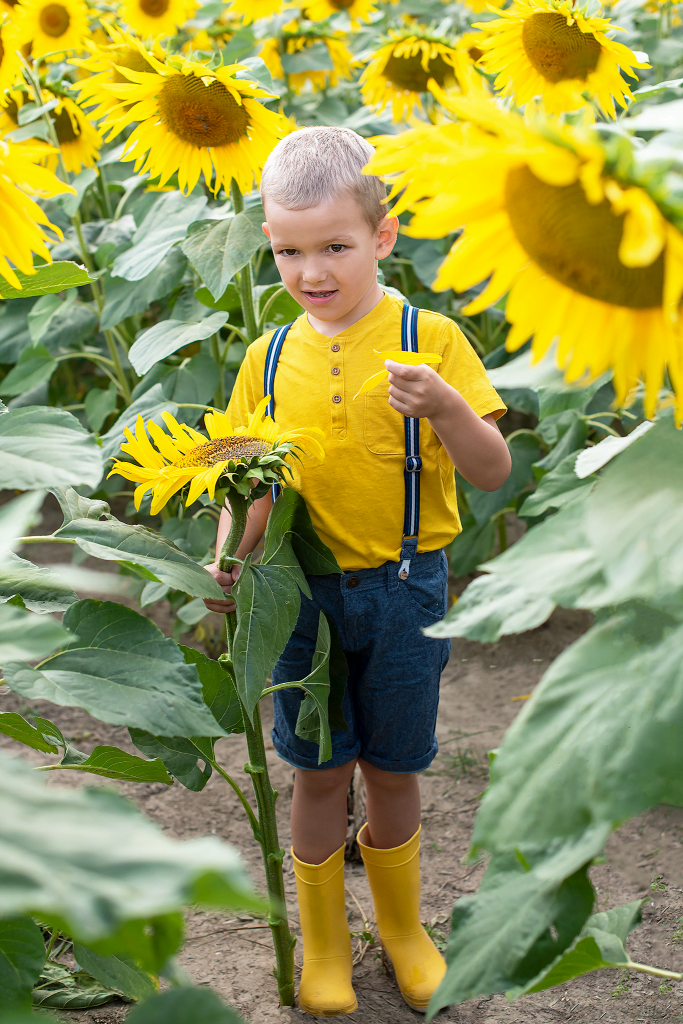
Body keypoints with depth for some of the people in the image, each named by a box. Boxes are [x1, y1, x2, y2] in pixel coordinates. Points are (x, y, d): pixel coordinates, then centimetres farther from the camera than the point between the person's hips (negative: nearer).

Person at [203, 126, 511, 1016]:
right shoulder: (270, 358, 0)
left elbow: (494, 474, -10)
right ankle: (323, 943, 32)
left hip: (404, 588, -1)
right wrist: (231, 556, -11)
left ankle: (402, 927, 37)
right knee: (319, 773, 11)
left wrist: (445, 408, -28)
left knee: (393, 770, 12)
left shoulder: (429, 339, -9)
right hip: (304, 591, 2)